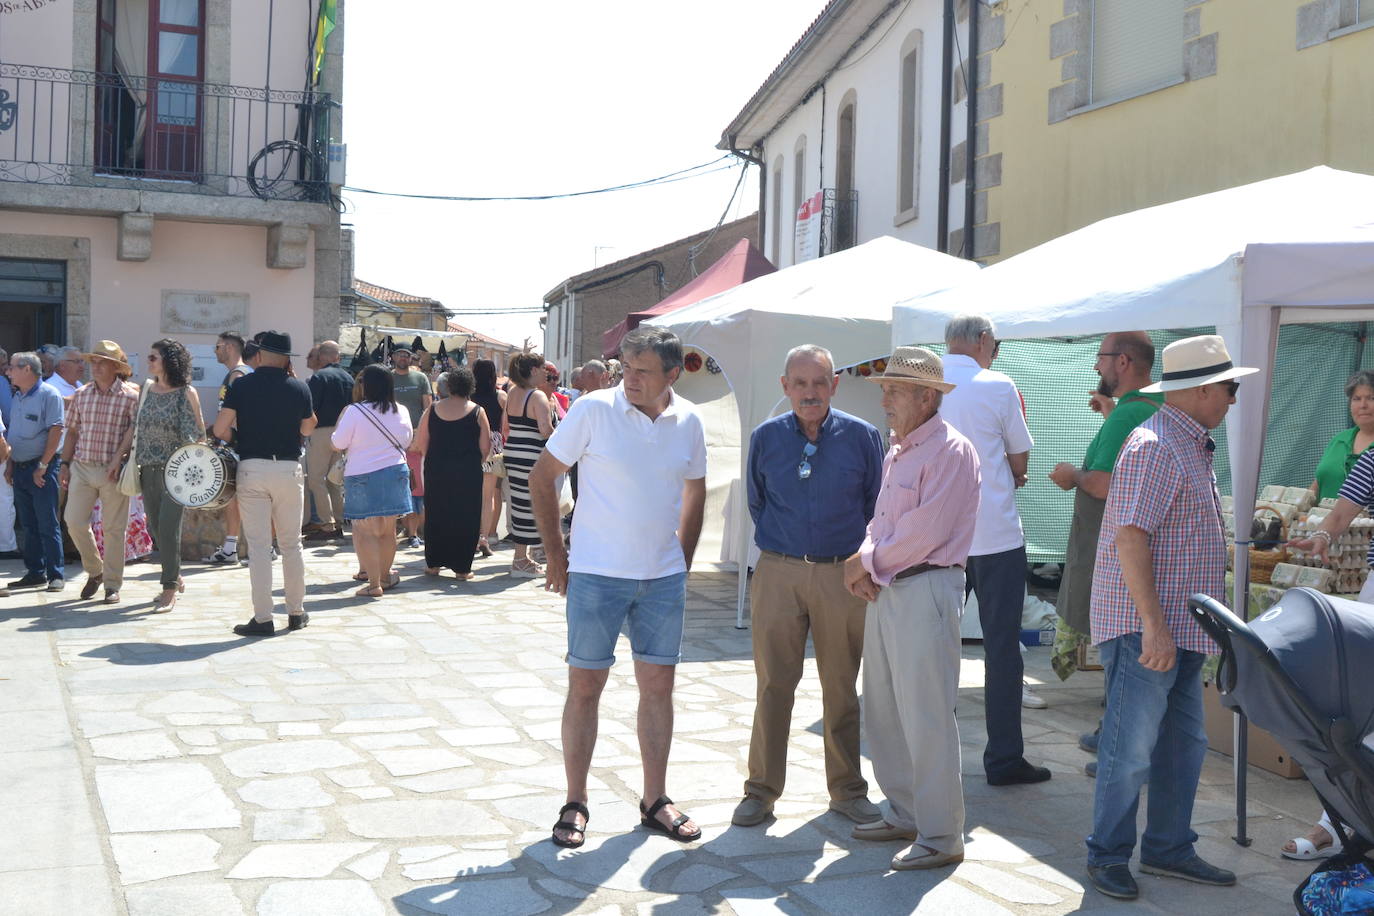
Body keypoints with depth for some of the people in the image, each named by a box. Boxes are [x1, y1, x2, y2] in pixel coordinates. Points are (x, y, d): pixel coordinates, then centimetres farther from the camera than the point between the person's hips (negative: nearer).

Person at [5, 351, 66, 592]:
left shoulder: (49, 395, -9)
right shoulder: (18, 397, 14)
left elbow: (55, 432, -15)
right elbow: (12, 434, 20)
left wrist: (42, 466, -16)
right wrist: (9, 464, 14)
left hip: (42, 468, -7)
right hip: (20, 468, 8)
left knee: (47, 524, -5)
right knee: (28, 524, 10)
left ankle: (56, 575, -1)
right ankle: (35, 572, 17)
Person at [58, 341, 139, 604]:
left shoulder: (130, 396, -5)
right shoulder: (81, 394, 9)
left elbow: (134, 431, -10)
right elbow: (73, 431, 15)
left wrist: (119, 457, -22)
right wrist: (65, 464, 11)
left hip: (113, 471, -4)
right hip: (82, 467, 4)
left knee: (114, 528, 1)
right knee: (75, 522, 0)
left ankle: (112, 584, 12)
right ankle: (94, 571, 22)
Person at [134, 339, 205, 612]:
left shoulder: (186, 393, -5)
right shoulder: (147, 391, 11)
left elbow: (198, 432, -5)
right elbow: (137, 428, 16)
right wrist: (134, 462, 12)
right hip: (149, 469, 6)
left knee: (168, 528, -10)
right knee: (156, 527, 9)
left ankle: (170, 590, -3)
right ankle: (176, 579, 26)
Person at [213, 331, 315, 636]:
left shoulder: (241, 386, -3)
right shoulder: (299, 388, 1)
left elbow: (219, 430, -5)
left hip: (252, 469, -1)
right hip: (289, 469, 1)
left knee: (258, 546, 1)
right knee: (291, 544, 12)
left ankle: (263, 619, 0)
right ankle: (296, 612, 20)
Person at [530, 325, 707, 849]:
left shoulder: (688, 421, 1)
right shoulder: (595, 409, -10)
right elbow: (542, 477, -3)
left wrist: (682, 562, 11)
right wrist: (557, 555, -3)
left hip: (664, 578, 4)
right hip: (597, 574, -3)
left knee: (658, 686, 9)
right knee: (585, 686, 3)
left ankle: (655, 800, 22)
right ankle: (575, 803, 15)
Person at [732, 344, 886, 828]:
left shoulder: (862, 437, -1)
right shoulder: (766, 437, 3)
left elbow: (876, 506, 8)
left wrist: (860, 560, 8)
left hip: (842, 575, 0)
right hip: (778, 573, 1)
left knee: (842, 688, 8)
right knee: (773, 685, 4)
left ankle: (847, 789, 22)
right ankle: (761, 790, 15)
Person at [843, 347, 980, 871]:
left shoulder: (950, 452, -12)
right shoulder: (897, 451, 16)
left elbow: (924, 533, -19)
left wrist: (869, 562, -8)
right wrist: (864, 561, 0)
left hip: (925, 591, -9)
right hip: (885, 591, 9)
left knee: (925, 718, -5)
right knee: (882, 711, 14)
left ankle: (941, 837, 4)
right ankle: (905, 814, 28)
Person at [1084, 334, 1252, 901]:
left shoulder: (1191, 446, 18)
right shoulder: (1156, 446, -15)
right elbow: (1130, 537, -23)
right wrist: (1154, 627, -26)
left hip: (1180, 629, 10)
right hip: (1147, 628, -10)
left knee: (1183, 745, 14)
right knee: (1132, 748, -3)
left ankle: (1168, 848, 26)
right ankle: (1107, 855, 9)